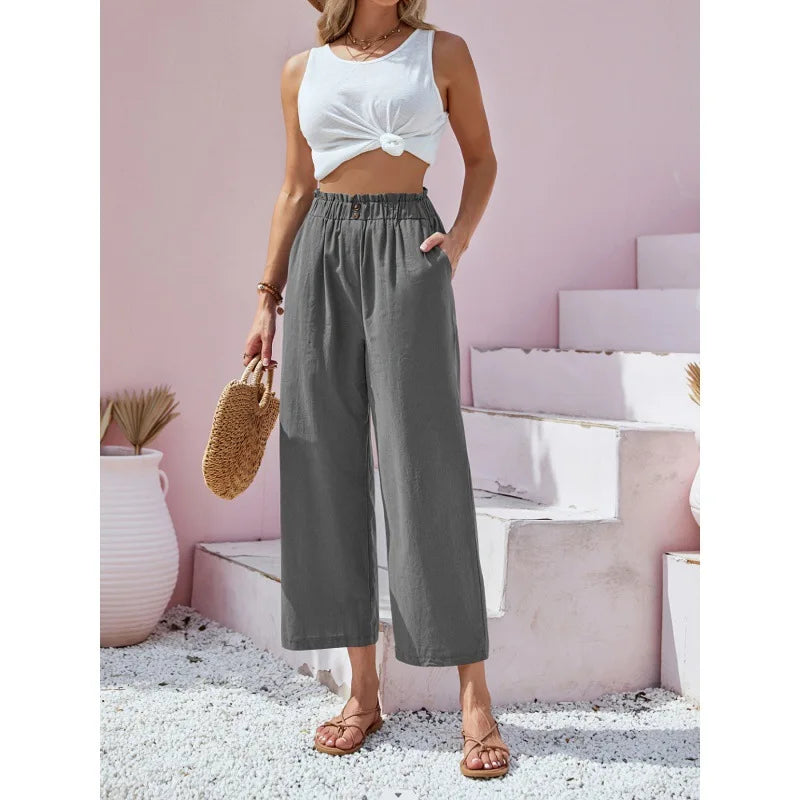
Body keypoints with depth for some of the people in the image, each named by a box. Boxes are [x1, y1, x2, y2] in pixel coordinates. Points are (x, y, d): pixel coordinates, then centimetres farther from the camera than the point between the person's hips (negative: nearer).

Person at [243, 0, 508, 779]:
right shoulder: (302, 71, 11)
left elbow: (481, 157, 13)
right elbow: (295, 191, 15)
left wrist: (460, 238, -5)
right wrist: (267, 298, 10)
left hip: (407, 251, -3)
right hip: (321, 254, 3)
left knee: (425, 464, -8)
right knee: (328, 467, 1)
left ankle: (474, 699, -2)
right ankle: (363, 691, 10)